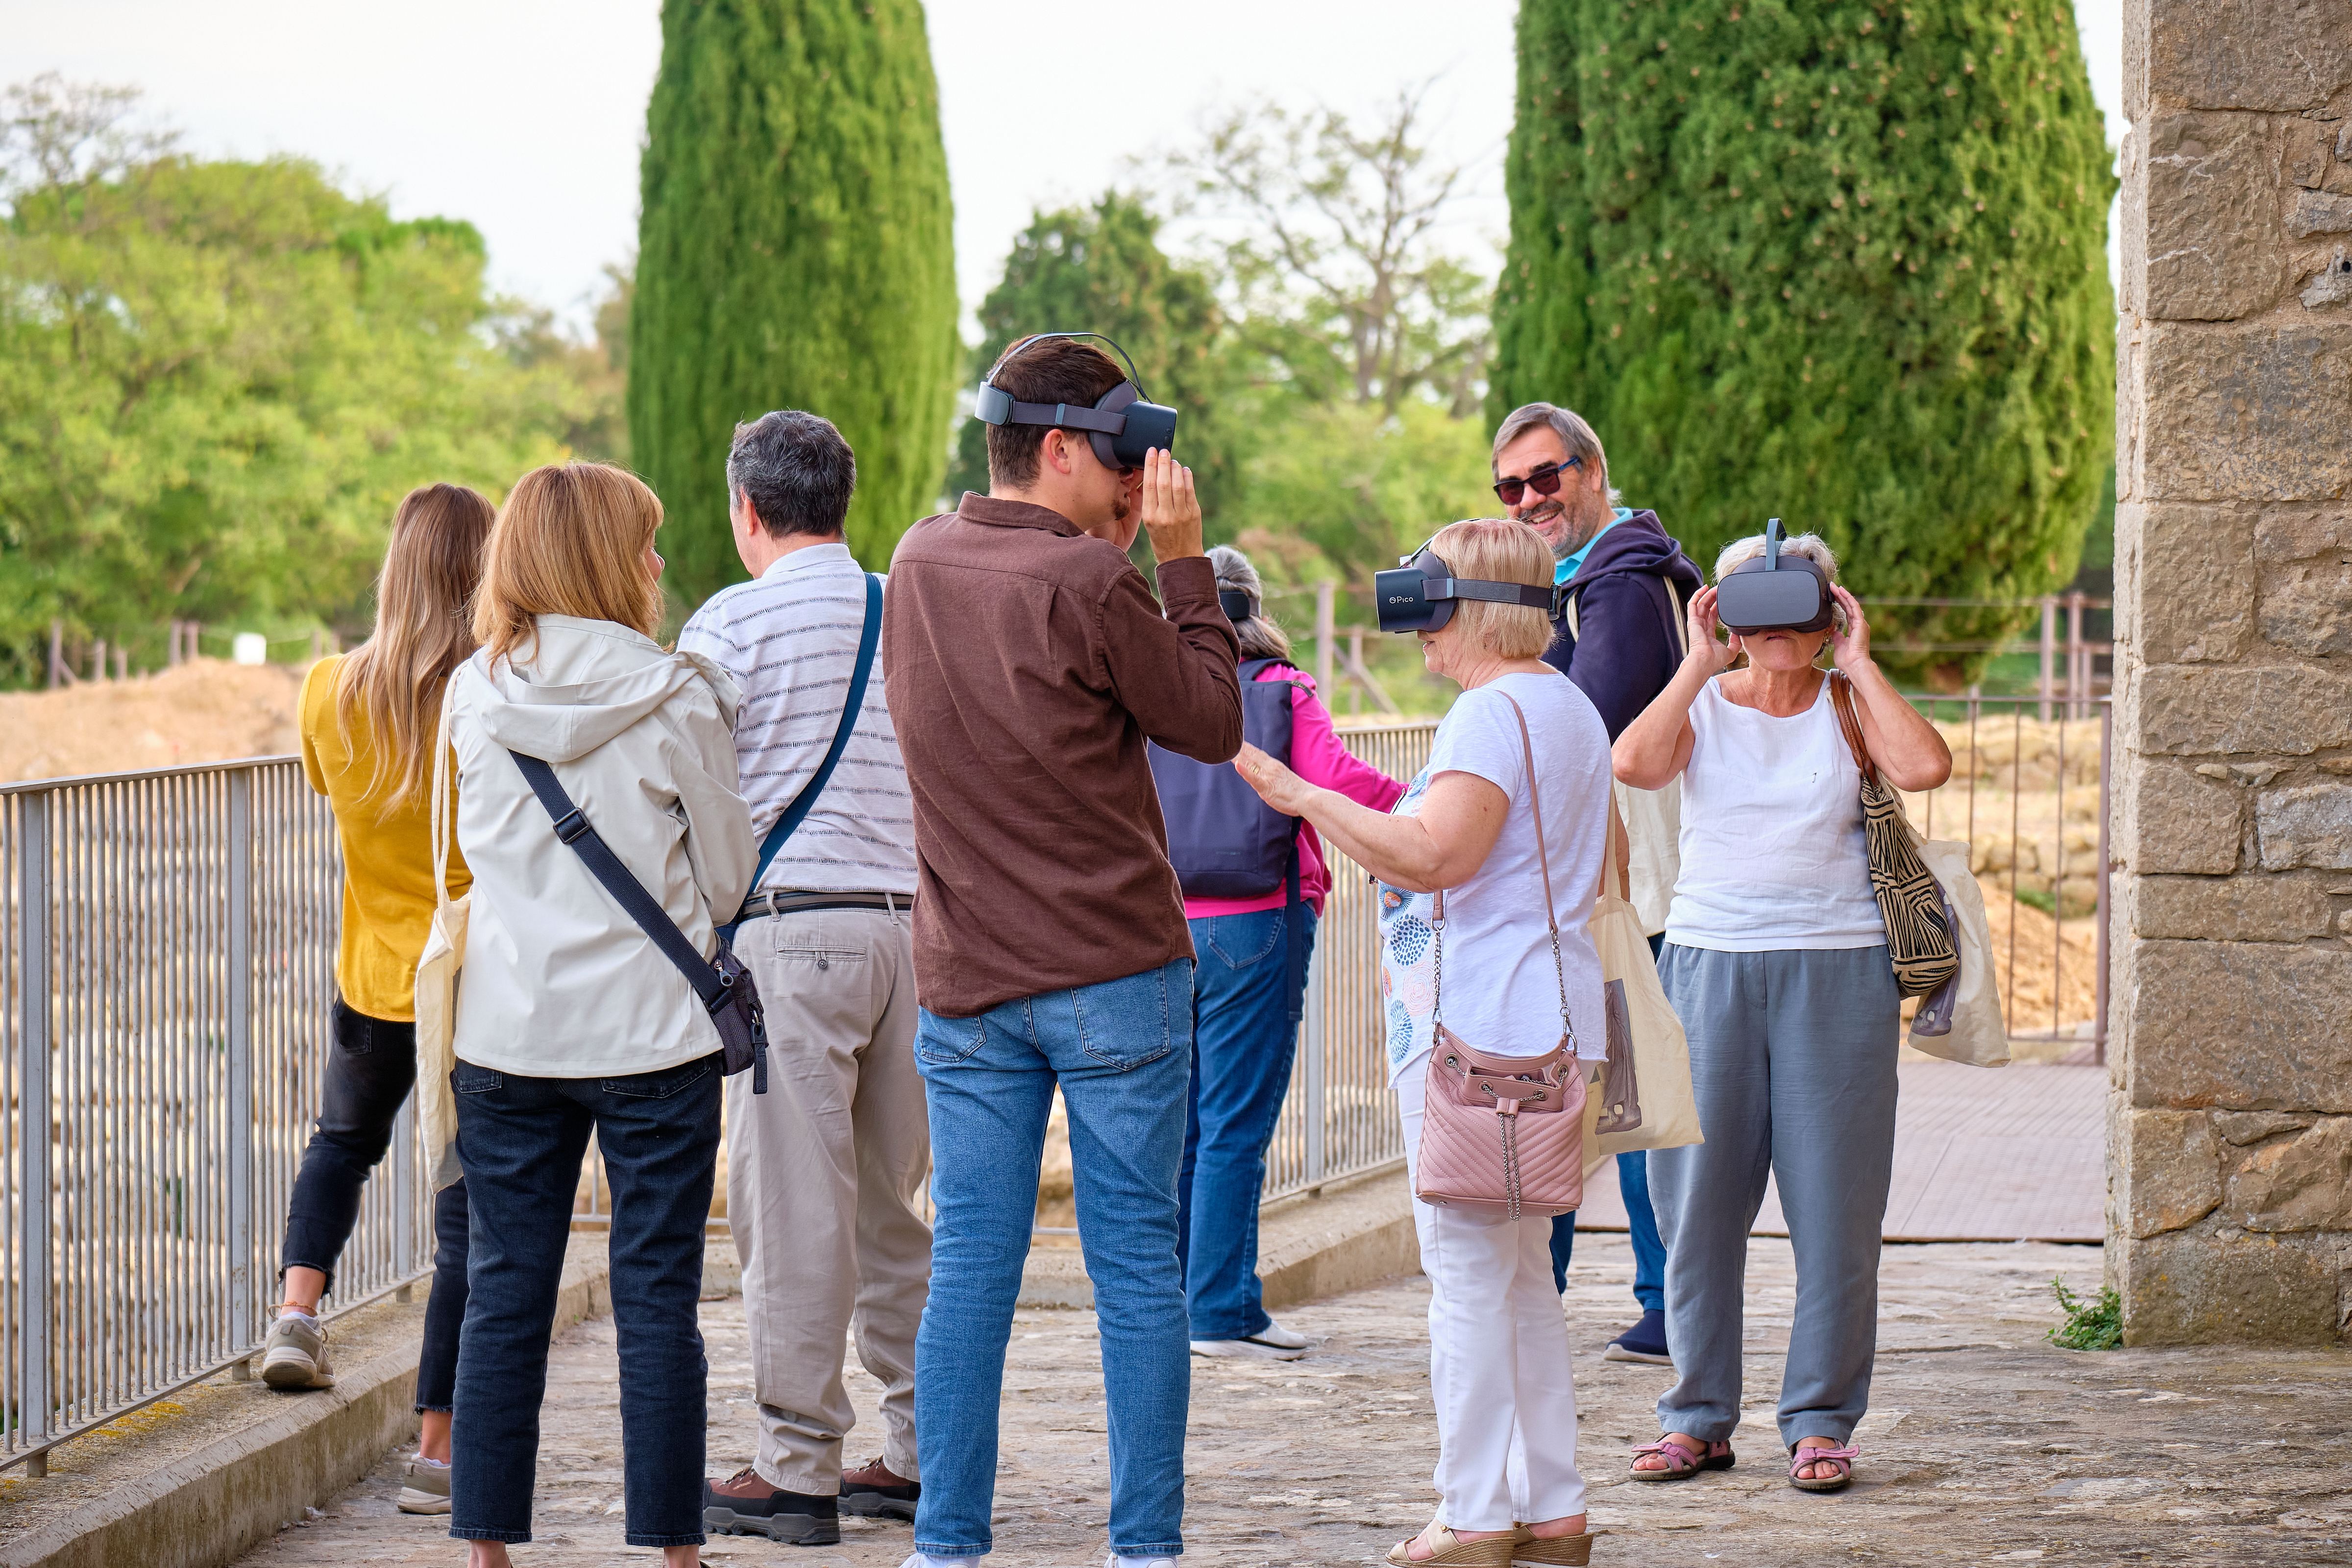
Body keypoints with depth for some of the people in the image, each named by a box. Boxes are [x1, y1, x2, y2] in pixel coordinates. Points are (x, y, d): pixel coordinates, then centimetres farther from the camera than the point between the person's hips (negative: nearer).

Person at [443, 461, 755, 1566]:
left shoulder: (473, 694, 1)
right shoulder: (676, 697, -8)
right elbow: (727, 876, -1)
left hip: (507, 1031, 3)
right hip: (653, 1031, -3)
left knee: (504, 1296, 8)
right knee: (656, 1300, 2)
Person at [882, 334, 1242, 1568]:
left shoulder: (918, 566, 5)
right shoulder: (1088, 585, -14)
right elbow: (1213, 724, -5)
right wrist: (1182, 562, 0)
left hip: (965, 982, 5)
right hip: (1114, 973, -5)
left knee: (968, 1266, 7)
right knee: (1135, 1261, 2)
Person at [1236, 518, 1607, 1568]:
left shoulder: (1493, 712, -15)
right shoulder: (1570, 710, 18)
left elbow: (1431, 855, -25)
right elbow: (1600, 866, 27)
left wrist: (1303, 798, -20)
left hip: (1475, 1030, -10)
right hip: (1544, 1026, 10)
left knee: (1468, 1273, -6)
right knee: (1521, 1276, 15)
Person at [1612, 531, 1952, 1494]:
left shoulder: (1847, 709, 6)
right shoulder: (1702, 706, 7)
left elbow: (1926, 768, -14)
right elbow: (1634, 764, -14)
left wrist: (1859, 663, -6)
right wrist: (1700, 663, -9)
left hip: (1836, 971, -1)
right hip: (1710, 965, 1)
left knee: (1833, 1200, 0)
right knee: (1699, 1197, 3)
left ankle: (1821, 1420, 8)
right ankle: (1700, 1418, 13)